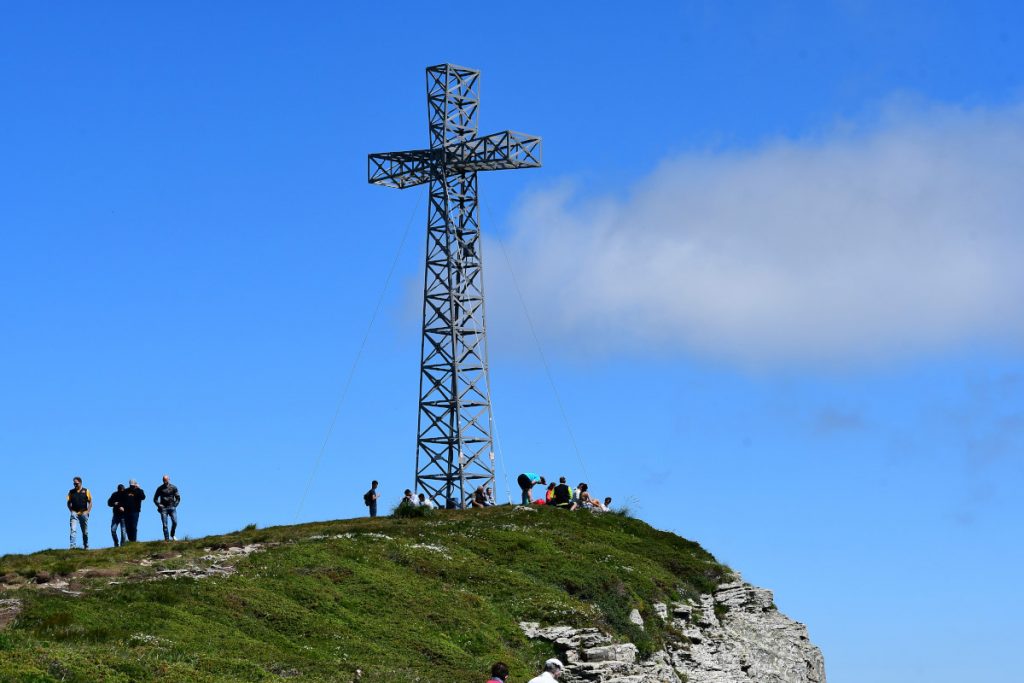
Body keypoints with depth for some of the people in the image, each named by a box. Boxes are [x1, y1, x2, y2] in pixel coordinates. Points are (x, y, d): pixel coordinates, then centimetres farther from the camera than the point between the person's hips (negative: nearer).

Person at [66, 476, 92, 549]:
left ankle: (86, 546, 17)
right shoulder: (71, 492, 8)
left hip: (83, 513, 0)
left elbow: (90, 502, 5)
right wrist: (71, 510, -1)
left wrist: (87, 511, -4)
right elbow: (69, 502, 12)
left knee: (85, 531, 7)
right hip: (74, 513, 0)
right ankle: (73, 545, -19)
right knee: (73, 530, -14)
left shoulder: (86, 491, 4)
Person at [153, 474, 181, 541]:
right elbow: (155, 499, 12)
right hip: (163, 508, 0)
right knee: (165, 525, -6)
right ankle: (167, 539, -4)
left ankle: (172, 535, 12)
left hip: (172, 507, 0)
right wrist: (159, 505, -1)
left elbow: (178, 498, 12)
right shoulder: (160, 488, 6)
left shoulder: (173, 488, 7)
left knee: (175, 522, -12)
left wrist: (175, 504, 0)